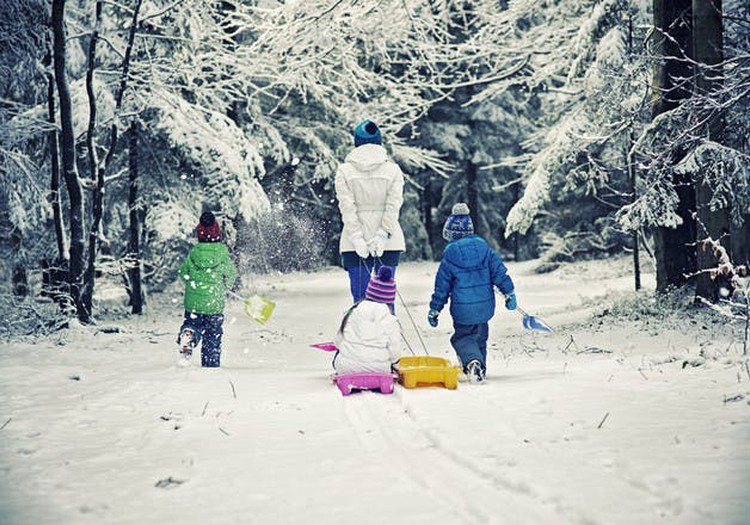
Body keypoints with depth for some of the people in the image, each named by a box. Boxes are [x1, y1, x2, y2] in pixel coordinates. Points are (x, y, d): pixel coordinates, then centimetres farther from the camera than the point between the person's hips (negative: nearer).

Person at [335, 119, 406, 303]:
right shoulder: (393, 170, 2)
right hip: (389, 242, 1)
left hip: (355, 244, -1)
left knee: (359, 297, 0)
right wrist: (382, 235, -10)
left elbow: (347, 207, -7)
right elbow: (393, 206, -6)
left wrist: (357, 238, -10)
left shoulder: (344, 171, 1)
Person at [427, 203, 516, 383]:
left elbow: (442, 287, -1)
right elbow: (499, 271, 1)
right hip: (485, 305, 3)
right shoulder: (484, 248, 1)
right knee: (480, 337, 21)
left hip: (462, 309, -3)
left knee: (463, 337, 6)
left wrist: (434, 309, 8)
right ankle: (480, 368, 23)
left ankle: (472, 361, -22)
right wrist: (509, 292, 10)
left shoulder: (450, 255, -6)